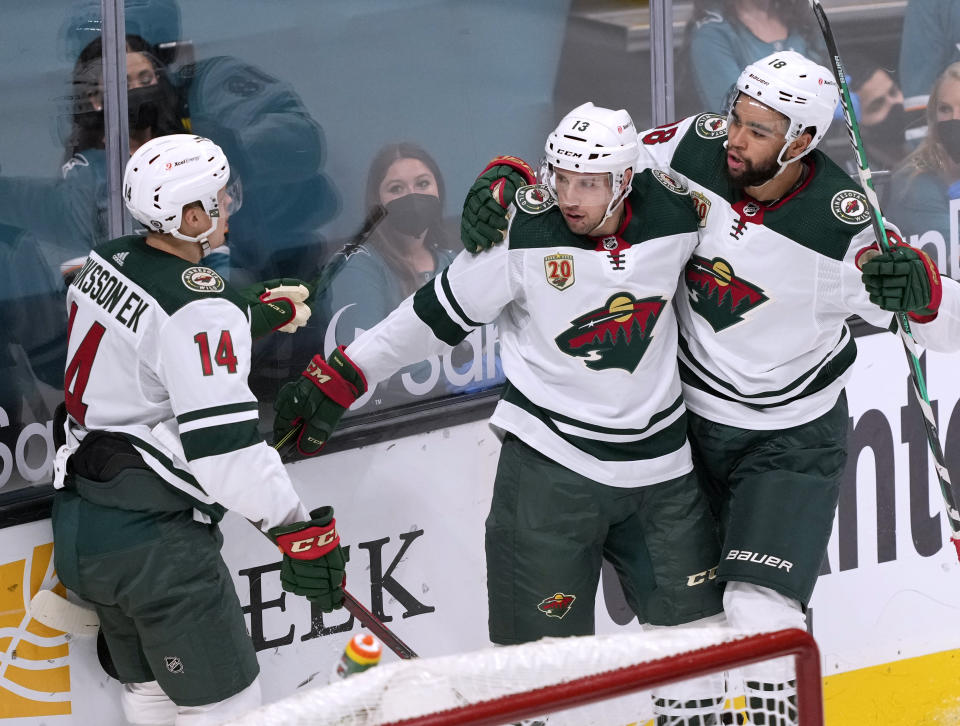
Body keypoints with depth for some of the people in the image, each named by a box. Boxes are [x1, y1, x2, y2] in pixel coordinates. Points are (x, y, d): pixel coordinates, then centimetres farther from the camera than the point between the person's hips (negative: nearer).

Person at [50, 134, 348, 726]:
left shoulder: (108, 263, 5)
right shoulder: (200, 307, -22)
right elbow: (224, 446, -25)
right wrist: (300, 530, -18)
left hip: (79, 519, 10)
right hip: (152, 539, -10)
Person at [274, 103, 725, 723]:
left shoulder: (673, 215, -7)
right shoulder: (522, 235, -16)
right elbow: (437, 316, -7)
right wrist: (337, 379, -7)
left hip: (659, 461, 4)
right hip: (551, 459, -3)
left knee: (693, 627, 11)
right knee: (545, 644, -6)